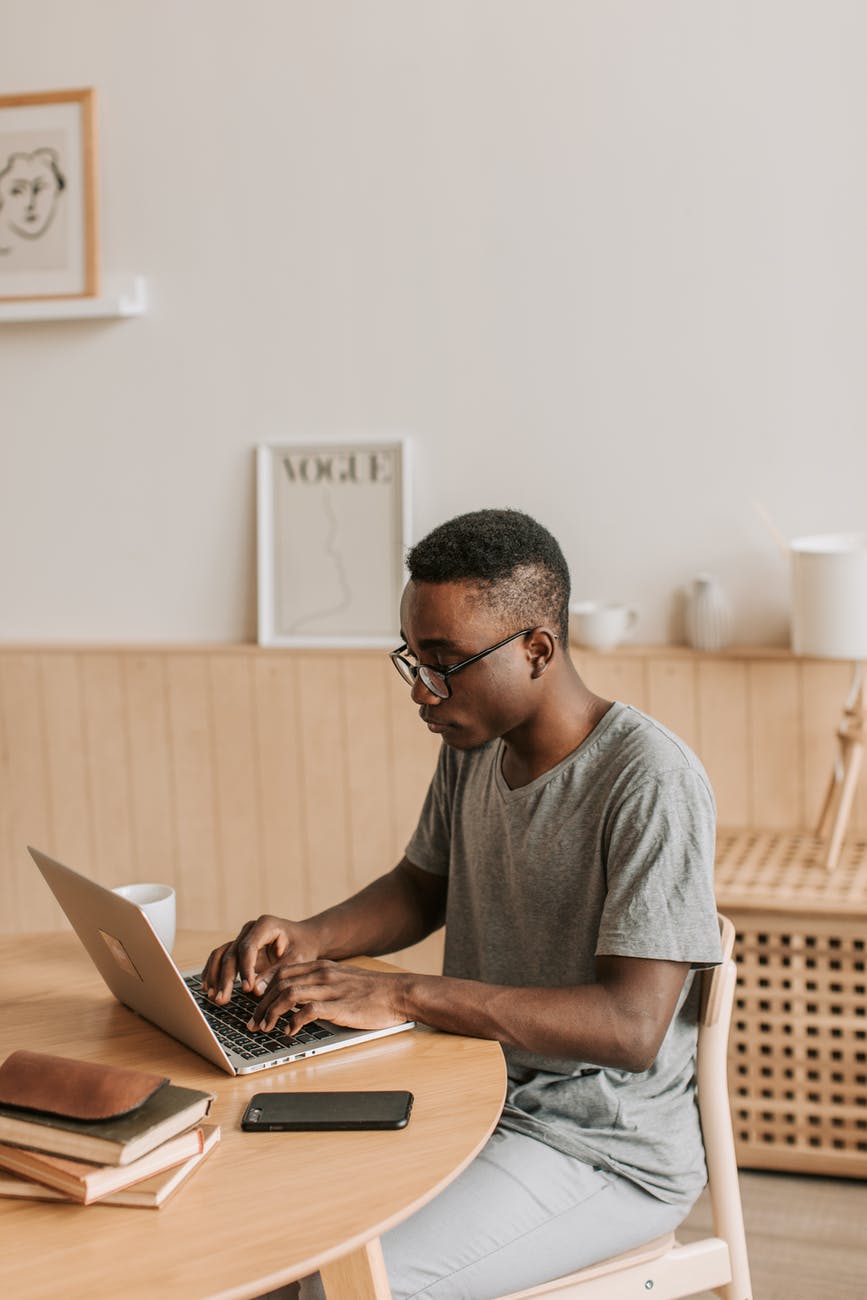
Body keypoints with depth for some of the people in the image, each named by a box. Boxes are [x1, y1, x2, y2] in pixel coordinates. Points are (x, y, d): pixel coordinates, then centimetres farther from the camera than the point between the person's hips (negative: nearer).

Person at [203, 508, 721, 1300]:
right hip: (476, 1097, 7)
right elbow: (423, 887, 17)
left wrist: (401, 997, -32)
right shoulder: (474, 745, 3)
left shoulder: (650, 781, -22)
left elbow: (633, 1026, -28)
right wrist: (311, 939, -5)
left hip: (606, 1150, -7)